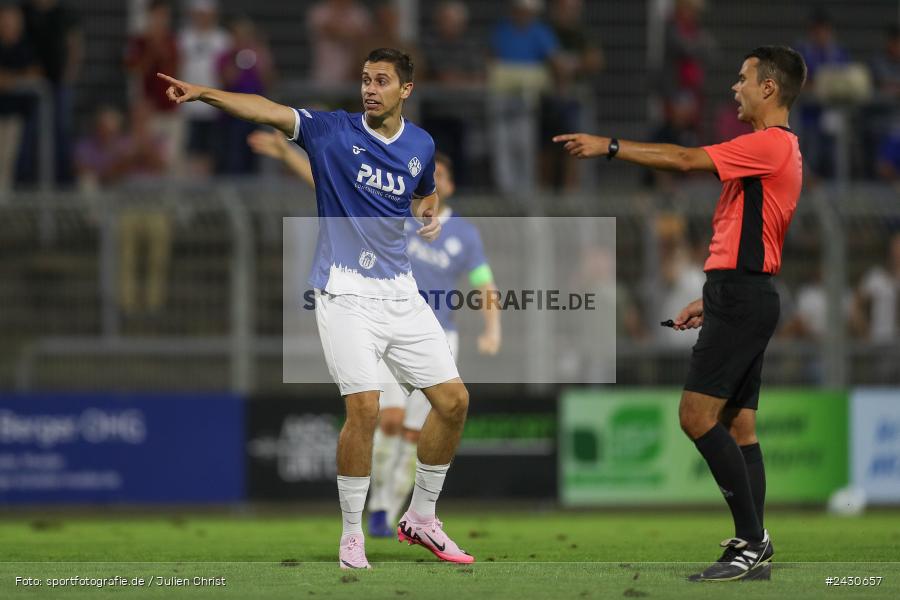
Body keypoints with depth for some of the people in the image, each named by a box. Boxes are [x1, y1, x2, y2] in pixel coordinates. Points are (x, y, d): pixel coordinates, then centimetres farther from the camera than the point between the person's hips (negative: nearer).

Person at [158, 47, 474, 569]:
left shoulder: (421, 145, 8)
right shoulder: (333, 131, -5)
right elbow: (268, 111, -19)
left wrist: (431, 214, 4)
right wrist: (204, 93, -33)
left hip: (400, 291, 5)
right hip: (346, 292, -5)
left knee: (453, 400, 3)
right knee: (364, 408, -17)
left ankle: (422, 519, 21)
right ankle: (351, 535, -2)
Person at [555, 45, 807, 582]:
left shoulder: (770, 144, -12)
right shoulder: (780, 148, 20)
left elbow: (687, 159, -18)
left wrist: (610, 146, -13)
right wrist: (711, 301, 25)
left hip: (739, 297, -11)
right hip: (747, 297, 11)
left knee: (698, 415, -14)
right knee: (738, 425, 8)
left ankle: (752, 540, -15)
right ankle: (754, 549, 5)